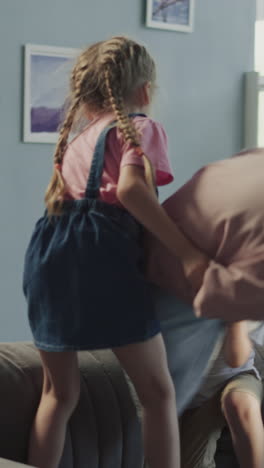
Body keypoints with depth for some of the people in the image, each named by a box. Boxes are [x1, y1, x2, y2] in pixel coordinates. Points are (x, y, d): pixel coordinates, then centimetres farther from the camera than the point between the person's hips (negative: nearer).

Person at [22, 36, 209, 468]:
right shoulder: (141, 128, 6)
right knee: (158, 391, 3)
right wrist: (187, 252, -18)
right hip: (101, 252, -7)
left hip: (48, 252, 7)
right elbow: (130, 188, -14)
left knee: (59, 392, 16)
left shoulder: (77, 139, 28)